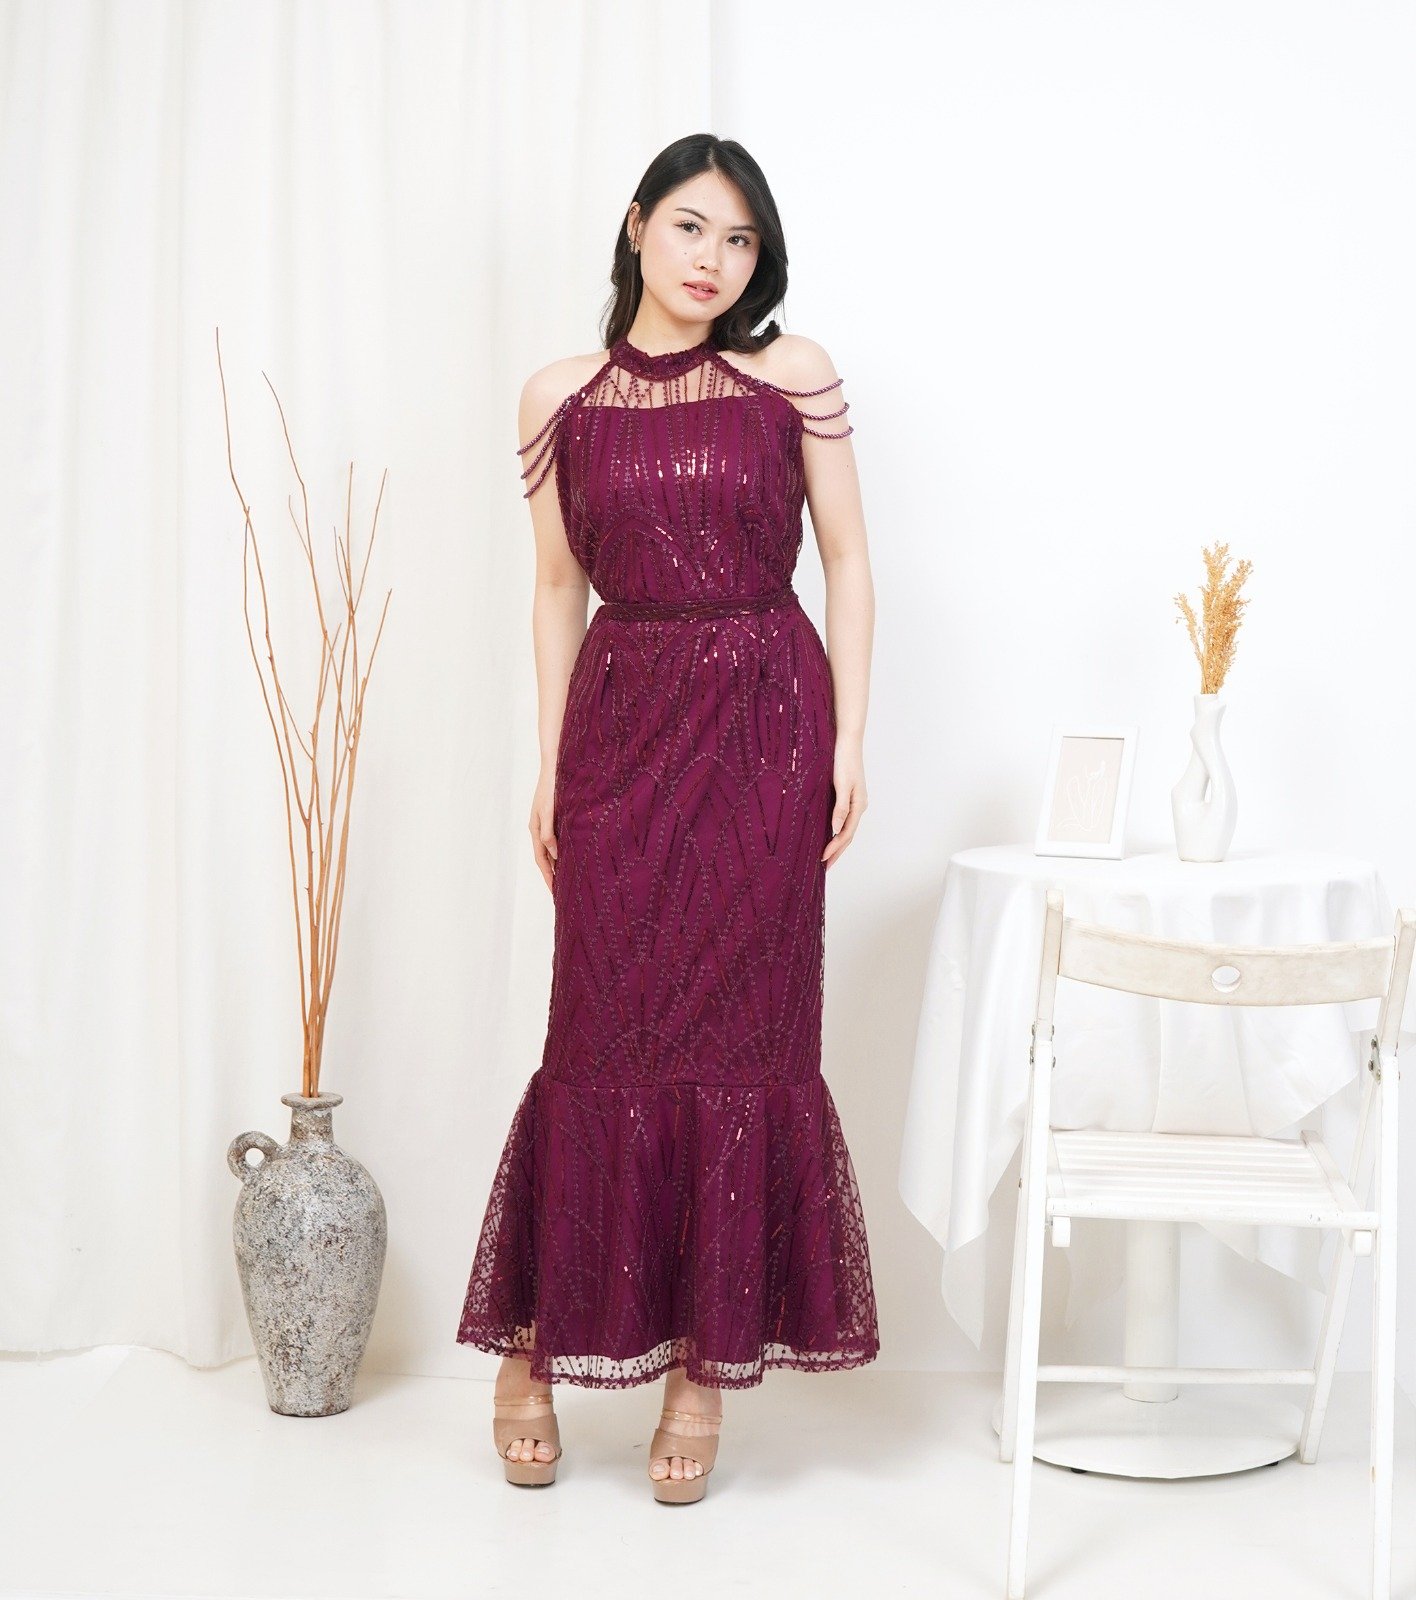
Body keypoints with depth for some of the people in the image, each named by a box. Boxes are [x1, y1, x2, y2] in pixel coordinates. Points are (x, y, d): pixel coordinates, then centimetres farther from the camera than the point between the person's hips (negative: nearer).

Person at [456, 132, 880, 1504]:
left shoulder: (792, 375, 3)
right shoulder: (560, 400, 6)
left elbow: (847, 559, 4)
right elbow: (557, 590, 10)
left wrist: (850, 736, -3)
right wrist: (549, 766, 5)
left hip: (766, 720, 0)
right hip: (622, 721, 1)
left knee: (742, 1031, 2)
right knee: (607, 1035, 1)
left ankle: (709, 1359, 12)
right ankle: (535, 1339, 16)